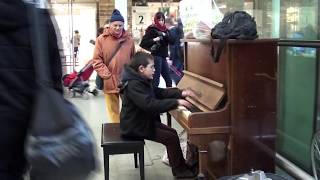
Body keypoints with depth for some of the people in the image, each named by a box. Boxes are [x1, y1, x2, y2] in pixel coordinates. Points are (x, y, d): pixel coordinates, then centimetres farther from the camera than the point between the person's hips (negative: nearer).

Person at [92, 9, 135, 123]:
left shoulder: (129, 40, 3)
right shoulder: (101, 39, -3)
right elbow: (96, 61, -5)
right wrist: (107, 76, -11)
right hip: (109, 82, -1)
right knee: (113, 110, 9)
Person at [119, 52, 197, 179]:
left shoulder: (141, 81, 7)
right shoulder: (133, 85, -26)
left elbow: (160, 92, 14)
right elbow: (150, 105, -36)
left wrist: (180, 93, 2)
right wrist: (176, 102, -33)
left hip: (141, 121, 10)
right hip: (135, 127, -10)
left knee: (172, 132, 12)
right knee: (172, 138, -9)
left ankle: (178, 163, 23)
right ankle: (179, 170, 5)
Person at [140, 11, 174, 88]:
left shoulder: (165, 30, 13)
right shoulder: (152, 30, -5)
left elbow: (172, 41, 0)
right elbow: (143, 43, -12)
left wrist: (164, 35, -14)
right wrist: (154, 40, -23)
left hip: (163, 57, 7)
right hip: (156, 56, -7)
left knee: (169, 80, 13)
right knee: (155, 81, -10)